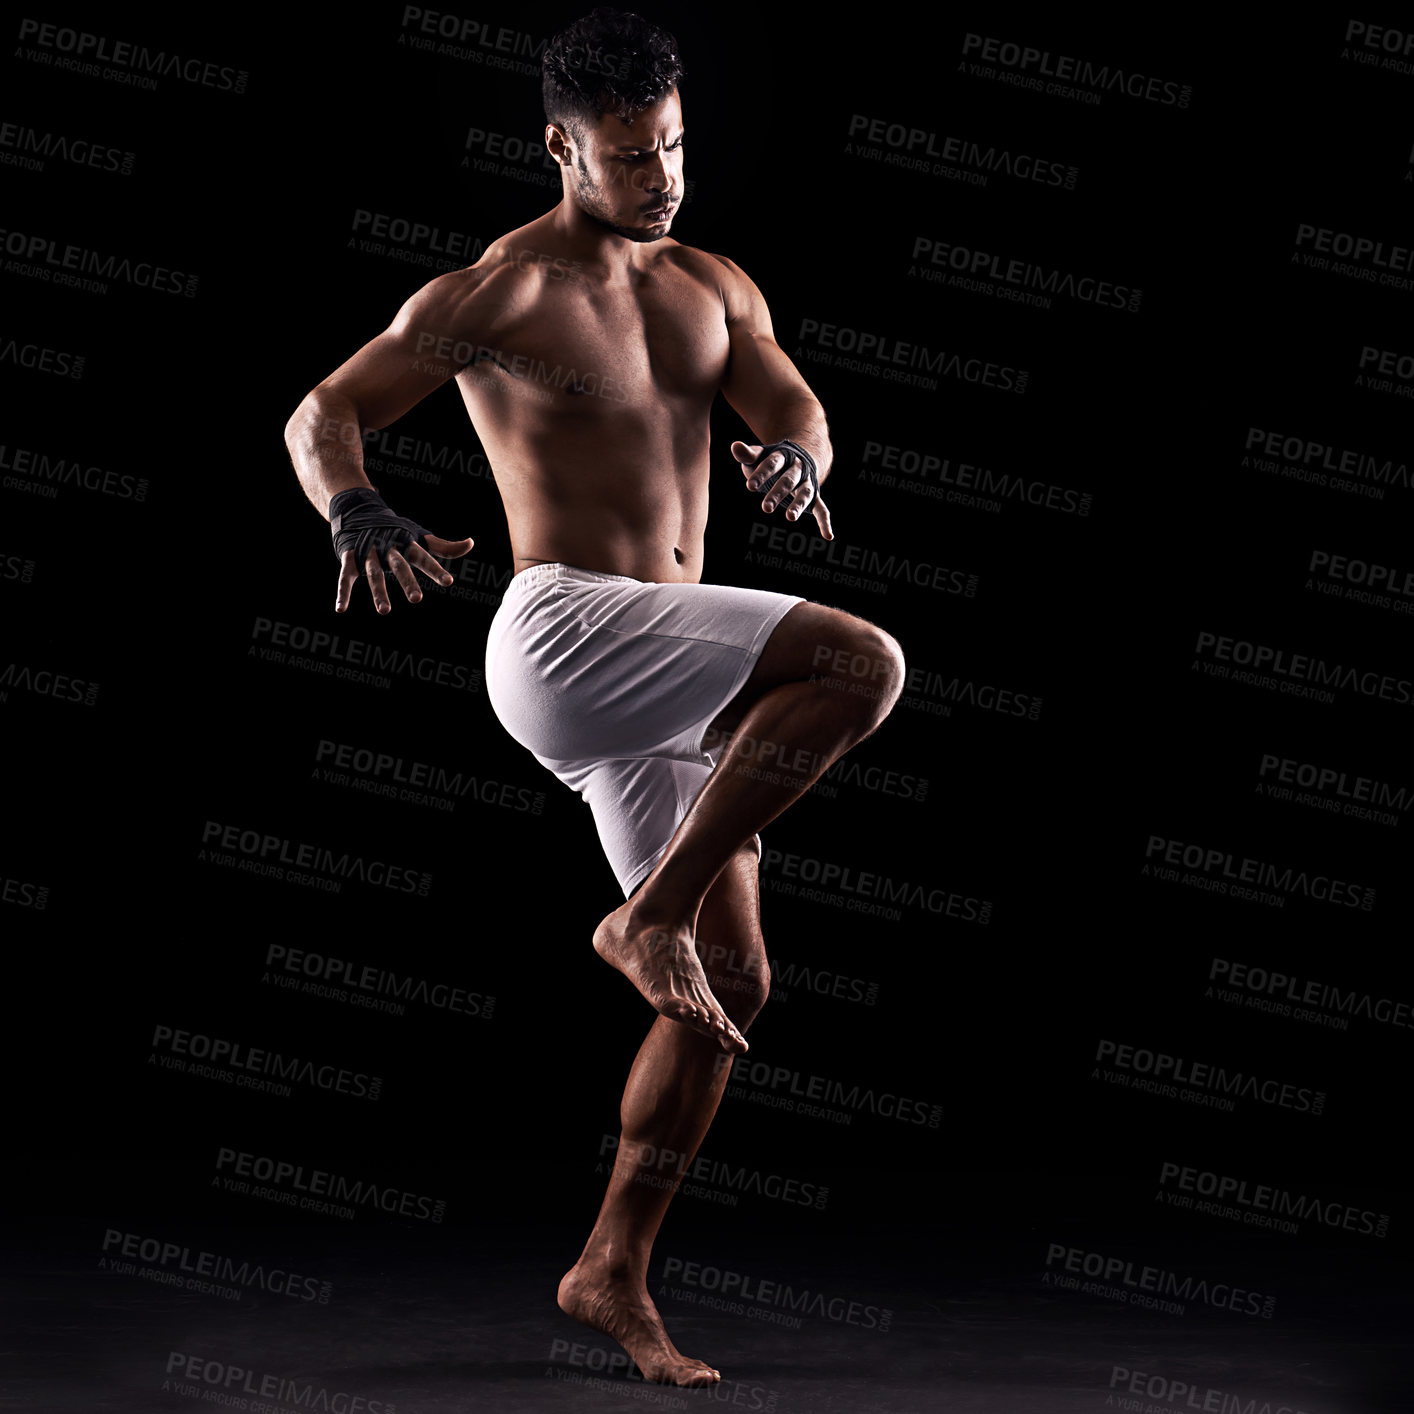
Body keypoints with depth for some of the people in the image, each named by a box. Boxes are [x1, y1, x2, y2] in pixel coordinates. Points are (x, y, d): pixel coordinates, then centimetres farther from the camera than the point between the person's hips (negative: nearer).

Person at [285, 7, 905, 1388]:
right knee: (862, 662, -24)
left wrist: (794, 458, -23)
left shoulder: (713, 287, 15)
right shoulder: (500, 291, -3)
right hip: (564, 634, -7)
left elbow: (794, 407, 3)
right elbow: (321, 413, -7)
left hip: (663, 679, 7)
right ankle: (650, 915, -15)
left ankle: (613, 1272, 15)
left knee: (731, 982, 6)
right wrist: (357, 513, -30)